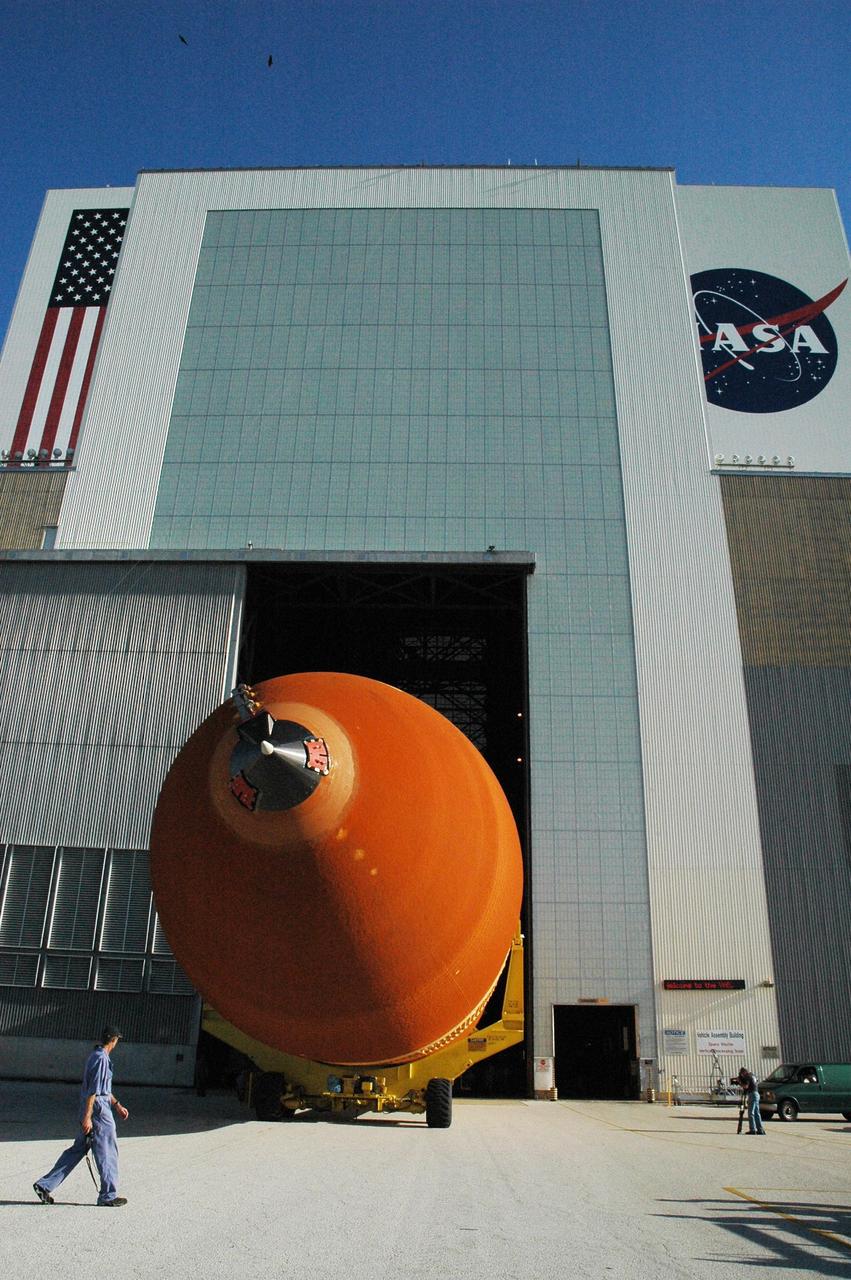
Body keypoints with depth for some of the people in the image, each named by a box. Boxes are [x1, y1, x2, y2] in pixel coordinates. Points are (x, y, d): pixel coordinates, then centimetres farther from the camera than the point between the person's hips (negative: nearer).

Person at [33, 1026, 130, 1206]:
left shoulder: (95, 1056, 15)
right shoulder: (101, 1059, -18)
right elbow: (93, 1090, -22)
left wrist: (117, 1105, 28)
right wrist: (87, 1117, -24)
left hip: (89, 1110, 10)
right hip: (98, 1111, -10)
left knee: (77, 1149, 15)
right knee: (107, 1152, 1)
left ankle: (45, 1185, 16)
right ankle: (108, 1195, 9)